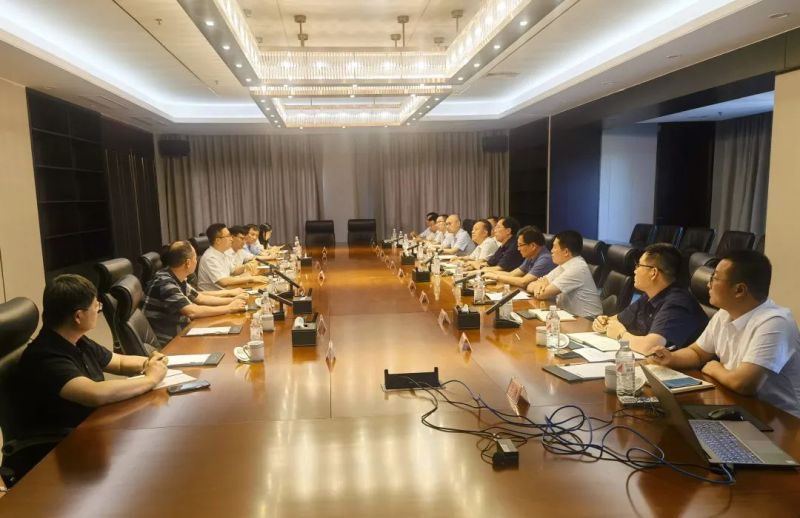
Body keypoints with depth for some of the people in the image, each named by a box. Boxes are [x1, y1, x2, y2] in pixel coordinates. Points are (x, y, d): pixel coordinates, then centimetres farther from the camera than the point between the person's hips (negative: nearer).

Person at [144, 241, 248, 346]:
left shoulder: (178, 279, 4)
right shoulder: (165, 283, -23)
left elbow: (200, 298, 16)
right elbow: (192, 312, -30)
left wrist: (232, 300, 5)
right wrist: (229, 308, -21)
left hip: (179, 335, 8)